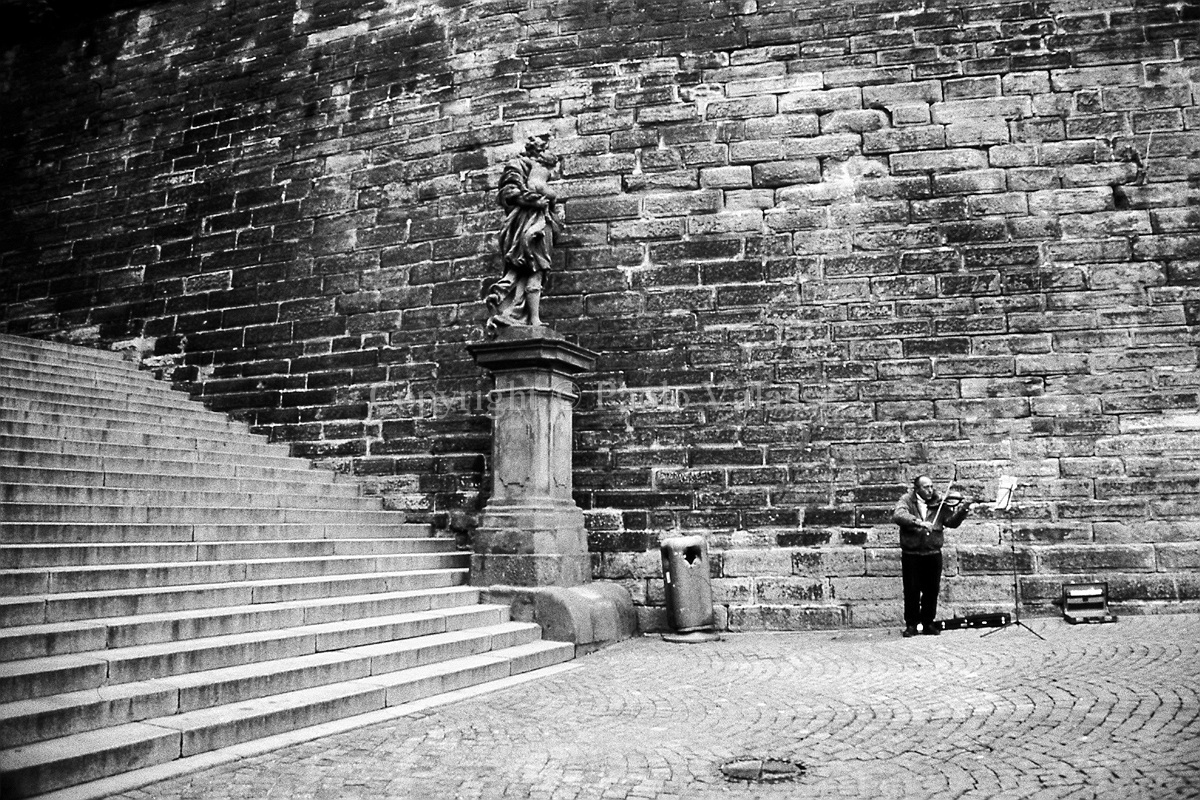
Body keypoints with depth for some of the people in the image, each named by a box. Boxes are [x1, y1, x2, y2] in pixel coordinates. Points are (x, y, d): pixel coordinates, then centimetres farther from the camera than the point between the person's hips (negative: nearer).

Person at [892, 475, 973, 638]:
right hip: (911, 554, -2)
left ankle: (928, 623, 20)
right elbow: (898, 515, -19)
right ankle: (911, 624, 13)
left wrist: (962, 510, -14)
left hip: (933, 554, 2)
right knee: (911, 591, 2)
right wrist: (918, 522, -32)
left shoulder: (939, 503, 5)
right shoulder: (907, 500, -1)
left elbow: (952, 522, 2)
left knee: (932, 591, 7)